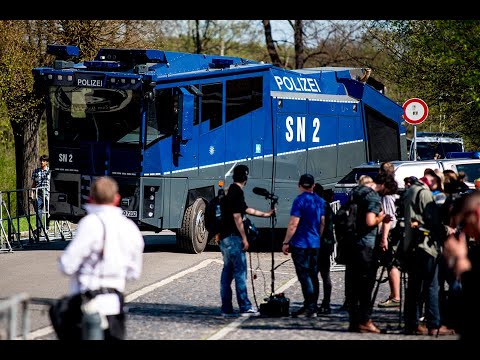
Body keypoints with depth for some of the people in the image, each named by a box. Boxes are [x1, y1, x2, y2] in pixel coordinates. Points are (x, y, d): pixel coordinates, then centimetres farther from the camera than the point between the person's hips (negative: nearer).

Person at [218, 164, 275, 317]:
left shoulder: (230, 191, 17)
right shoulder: (237, 192, -14)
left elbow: (246, 209, 29)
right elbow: (237, 216, -19)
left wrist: (265, 214, 39)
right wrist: (244, 238, -15)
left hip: (224, 237, 10)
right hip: (233, 237, -10)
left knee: (227, 272, 9)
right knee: (240, 272, -7)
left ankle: (226, 308, 9)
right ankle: (245, 307, -6)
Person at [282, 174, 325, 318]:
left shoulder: (300, 200, -12)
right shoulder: (320, 201, 10)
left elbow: (293, 224, -16)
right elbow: (322, 223, 16)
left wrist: (286, 242, -10)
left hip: (300, 244, -7)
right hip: (315, 244, 7)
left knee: (304, 275, -8)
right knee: (313, 276, 11)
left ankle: (309, 308, -13)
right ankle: (313, 308, 13)